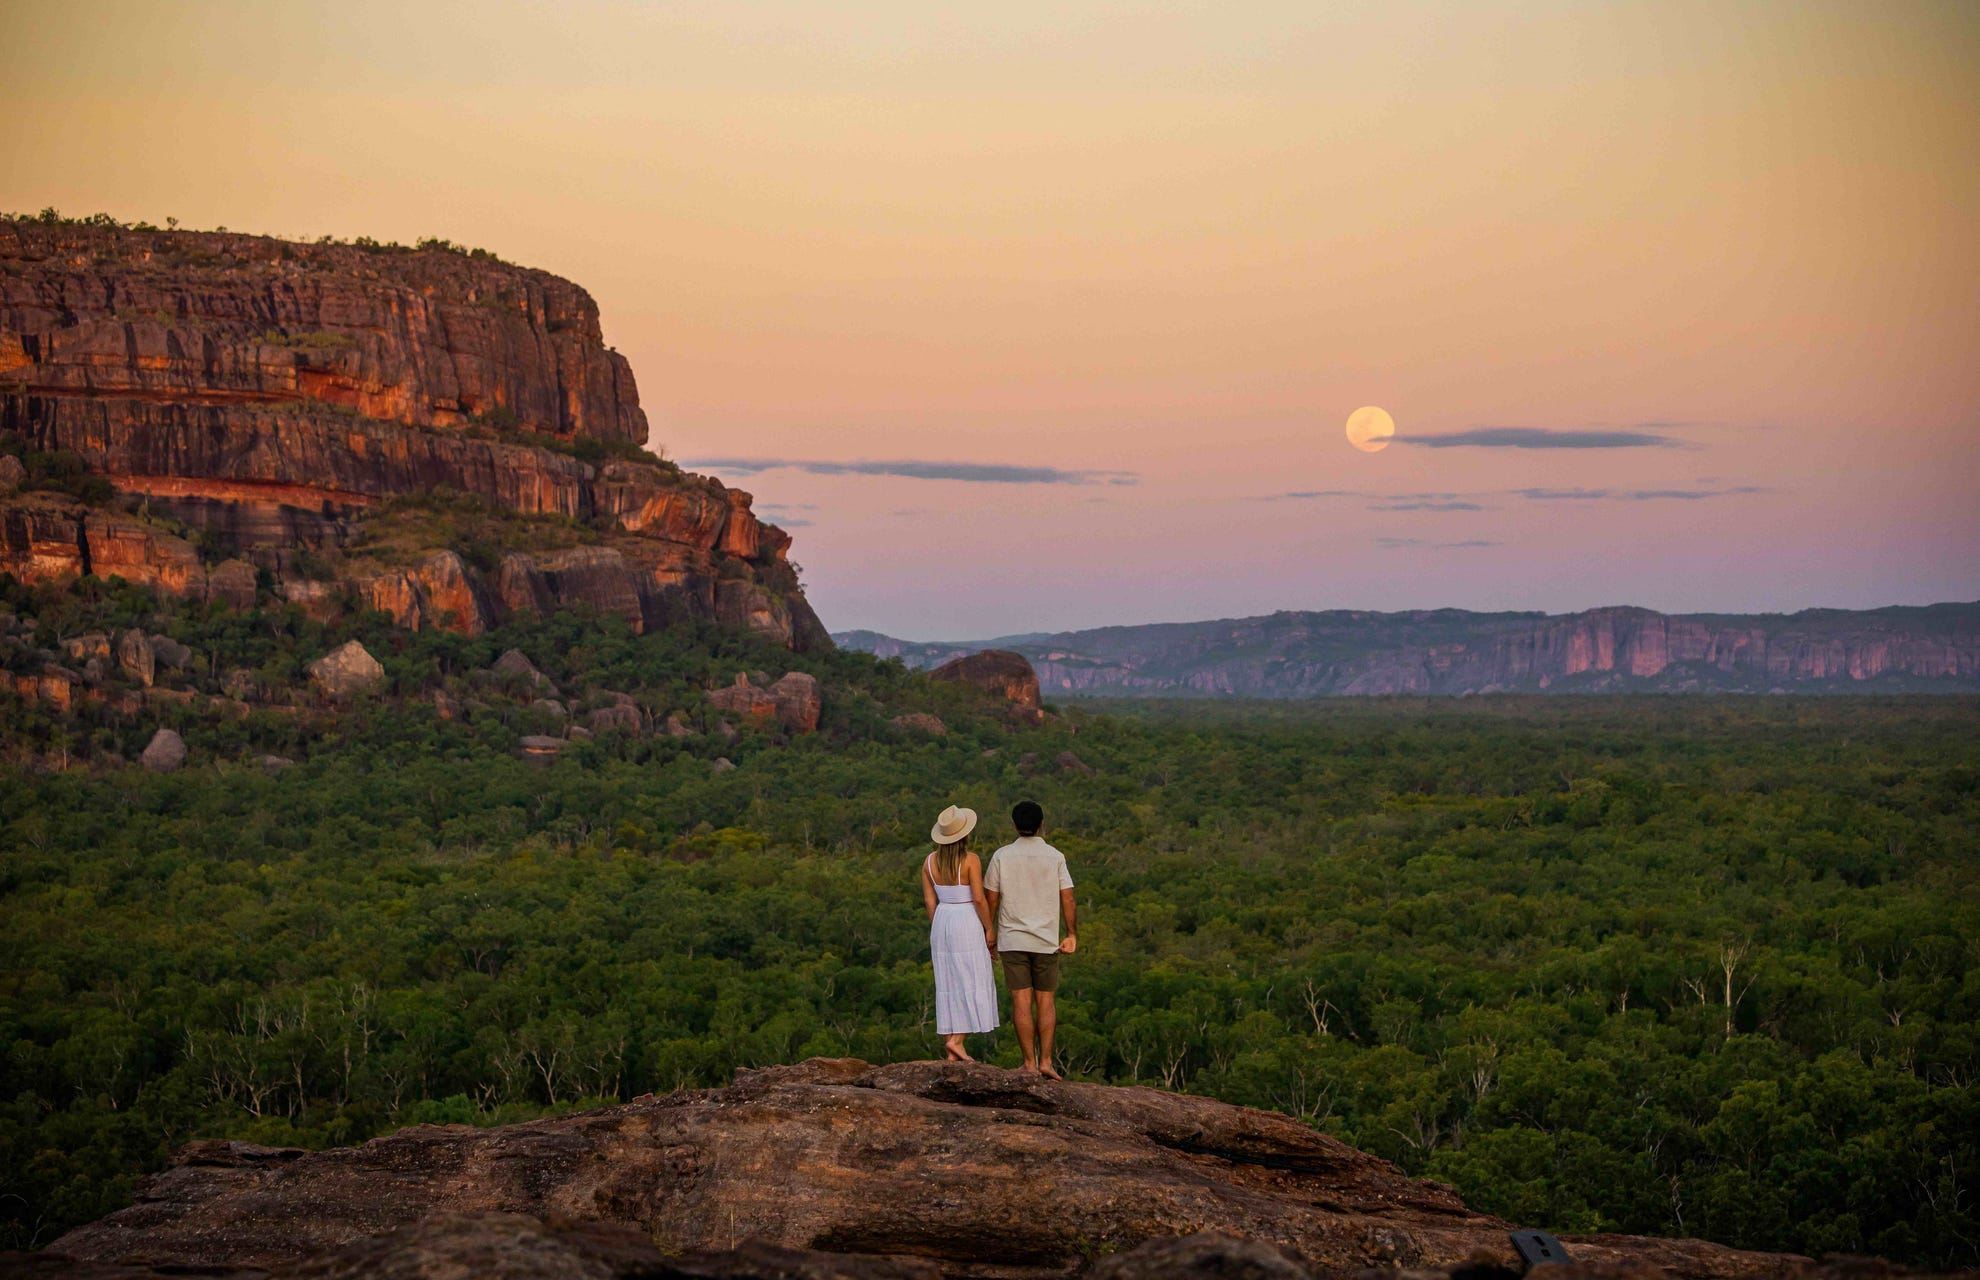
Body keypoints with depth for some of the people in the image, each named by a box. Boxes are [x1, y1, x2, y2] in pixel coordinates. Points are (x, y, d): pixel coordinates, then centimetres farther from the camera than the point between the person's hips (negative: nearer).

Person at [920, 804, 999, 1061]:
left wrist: (937, 931, 15)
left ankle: (951, 1045, 8)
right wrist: (989, 929, -5)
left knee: (948, 984, 9)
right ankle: (956, 1040, -10)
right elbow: (979, 898, -15)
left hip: (941, 922, 6)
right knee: (971, 982, 1)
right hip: (967, 923, -6)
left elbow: (929, 900, 6)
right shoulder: (970, 860, -13)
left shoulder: (930, 861, 3)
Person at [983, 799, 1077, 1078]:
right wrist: (1072, 934, 8)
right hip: (1046, 940, 0)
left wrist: (988, 932, 12)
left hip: (1011, 940, 0)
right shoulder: (1055, 857, -2)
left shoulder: (1001, 856, -2)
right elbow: (1068, 901, -2)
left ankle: (1030, 1062, 1)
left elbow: (991, 900, 1)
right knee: (1046, 1001, 8)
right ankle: (1045, 1060, 4)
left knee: (1021, 1002, 1)